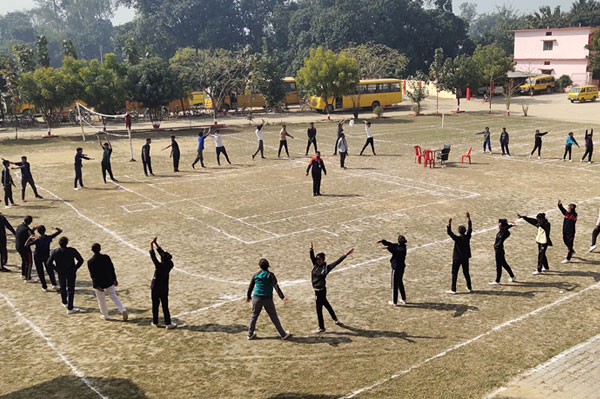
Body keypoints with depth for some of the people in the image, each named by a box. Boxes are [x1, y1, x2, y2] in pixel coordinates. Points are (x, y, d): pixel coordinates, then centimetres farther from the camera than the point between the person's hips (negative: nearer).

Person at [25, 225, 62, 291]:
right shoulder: (49, 238, -19)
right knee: (50, 270, 13)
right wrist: (56, 228, 4)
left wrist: (30, 238, -9)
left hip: (37, 257, -2)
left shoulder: (37, 240, -27)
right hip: (47, 256, 2)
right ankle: (54, 284, -3)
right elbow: (60, 230, -13)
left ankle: (44, 287, 12)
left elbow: (26, 245, -20)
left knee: (40, 272, 10)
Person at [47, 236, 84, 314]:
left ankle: (65, 303, 43)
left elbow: (49, 263, -7)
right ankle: (70, 308, 2)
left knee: (62, 288, 24)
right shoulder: (72, 250, -14)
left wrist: (56, 269, 5)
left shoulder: (55, 252, -10)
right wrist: (75, 268, 0)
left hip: (61, 273, 2)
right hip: (71, 273, -2)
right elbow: (80, 260, -12)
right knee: (70, 289, 3)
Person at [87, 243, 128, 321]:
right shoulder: (106, 257, -8)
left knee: (101, 299, 14)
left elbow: (92, 274, -14)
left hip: (98, 283, -2)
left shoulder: (90, 261, -14)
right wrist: (114, 279, 8)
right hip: (109, 281, 2)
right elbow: (112, 269, -2)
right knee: (114, 296, 13)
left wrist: (97, 285, -12)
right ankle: (123, 310, -2)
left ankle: (105, 315, 28)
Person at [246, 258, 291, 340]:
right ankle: (283, 334, 10)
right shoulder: (270, 275, -6)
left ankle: (250, 334, 22)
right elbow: (276, 286, -16)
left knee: (254, 316, 17)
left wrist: (248, 297, 25)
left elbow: (250, 287, 12)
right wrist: (282, 297, -19)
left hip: (256, 298, 3)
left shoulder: (256, 275, 4)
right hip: (267, 299, -3)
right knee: (274, 317, 4)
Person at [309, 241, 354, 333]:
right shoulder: (315, 265, 1)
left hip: (321, 290, -7)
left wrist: (346, 255, -21)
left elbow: (337, 262, -15)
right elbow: (312, 257, -13)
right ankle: (335, 319, 43)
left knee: (319, 309, 0)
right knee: (326, 304, 24)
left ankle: (322, 328, 13)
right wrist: (311, 249, -32)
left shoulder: (326, 267, -13)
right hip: (317, 290, 7)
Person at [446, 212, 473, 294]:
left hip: (457, 258, -5)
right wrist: (468, 218, 12)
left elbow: (449, 232, -24)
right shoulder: (467, 237, -5)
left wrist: (449, 223, -29)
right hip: (465, 258, 5)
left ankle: (453, 289, 0)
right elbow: (470, 229, 8)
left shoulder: (457, 238, -18)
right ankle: (469, 288, 25)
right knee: (466, 273, 17)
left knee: (454, 273, 1)